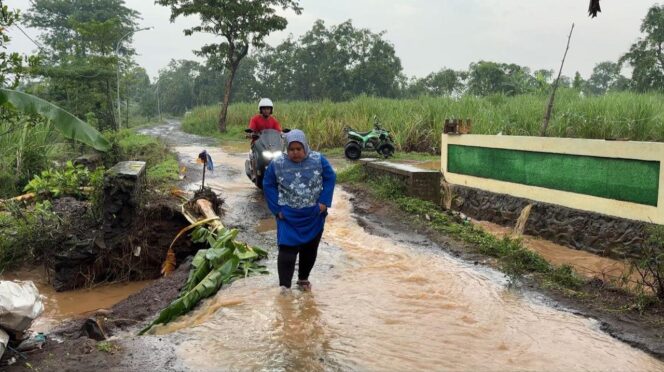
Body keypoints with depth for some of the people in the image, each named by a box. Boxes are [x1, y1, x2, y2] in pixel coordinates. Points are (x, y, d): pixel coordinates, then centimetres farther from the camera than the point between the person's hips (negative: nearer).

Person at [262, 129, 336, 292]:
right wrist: (277, 209, -6)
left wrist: (324, 202, -7)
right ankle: (284, 286, -4)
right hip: (288, 217, -2)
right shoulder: (277, 164, -8)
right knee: (287, 249, -9)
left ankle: (303, 279, 33)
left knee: (310, 249, 13)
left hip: (314, 216, 2)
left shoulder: (318, 160, -7)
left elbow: (330, 178, 2)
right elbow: (268, 185, 1)